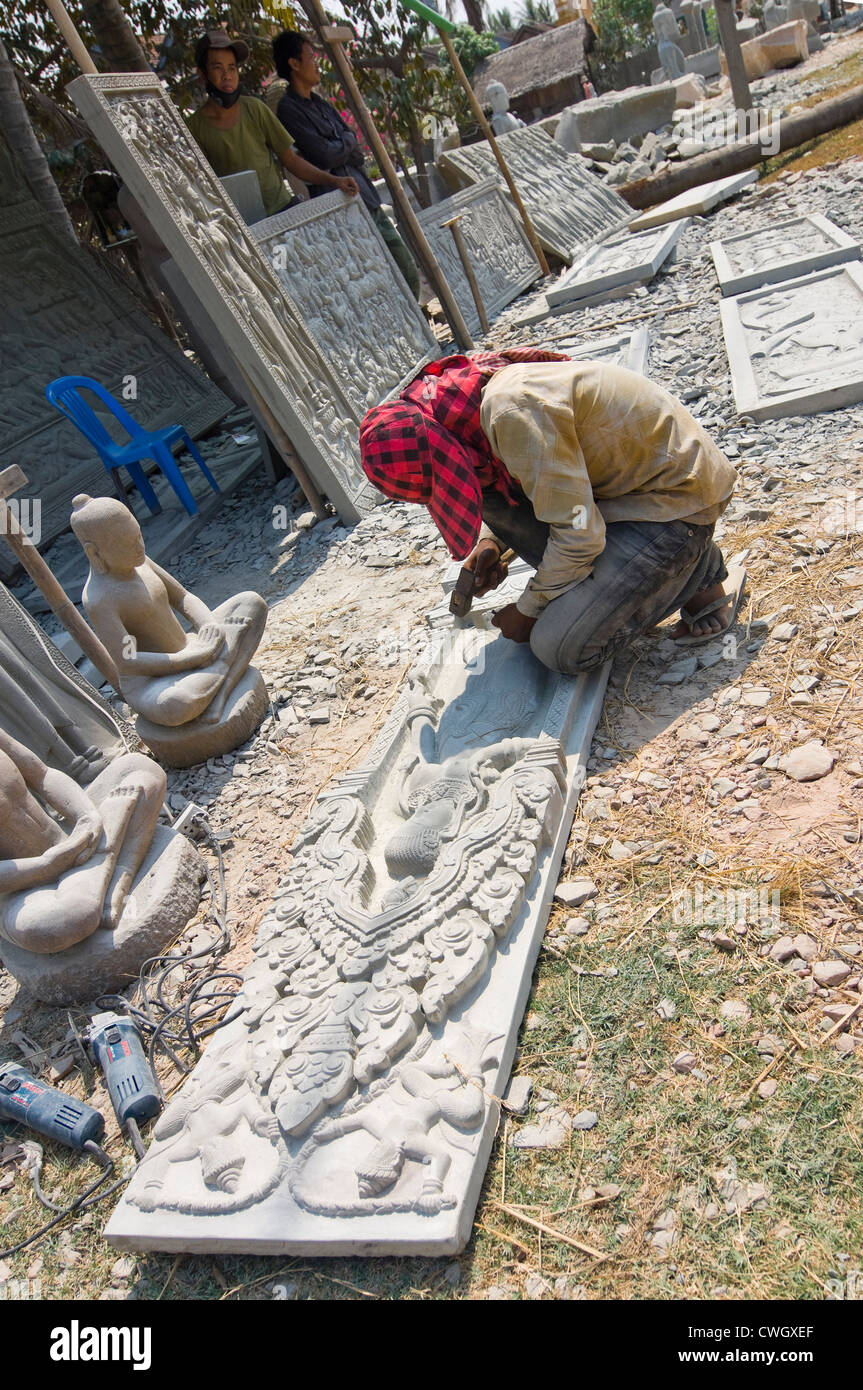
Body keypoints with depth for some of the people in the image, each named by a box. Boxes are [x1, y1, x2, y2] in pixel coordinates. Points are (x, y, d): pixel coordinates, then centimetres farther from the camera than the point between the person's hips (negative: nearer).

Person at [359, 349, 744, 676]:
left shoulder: (513, 409, -28)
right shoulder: (484, 391, 1)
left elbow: (579, 533, -26)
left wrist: (528, 610, -11)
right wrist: (493, 543, 5)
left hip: (677, 497, -9)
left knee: (560, 647, -19)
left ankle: (700, 573, -1)